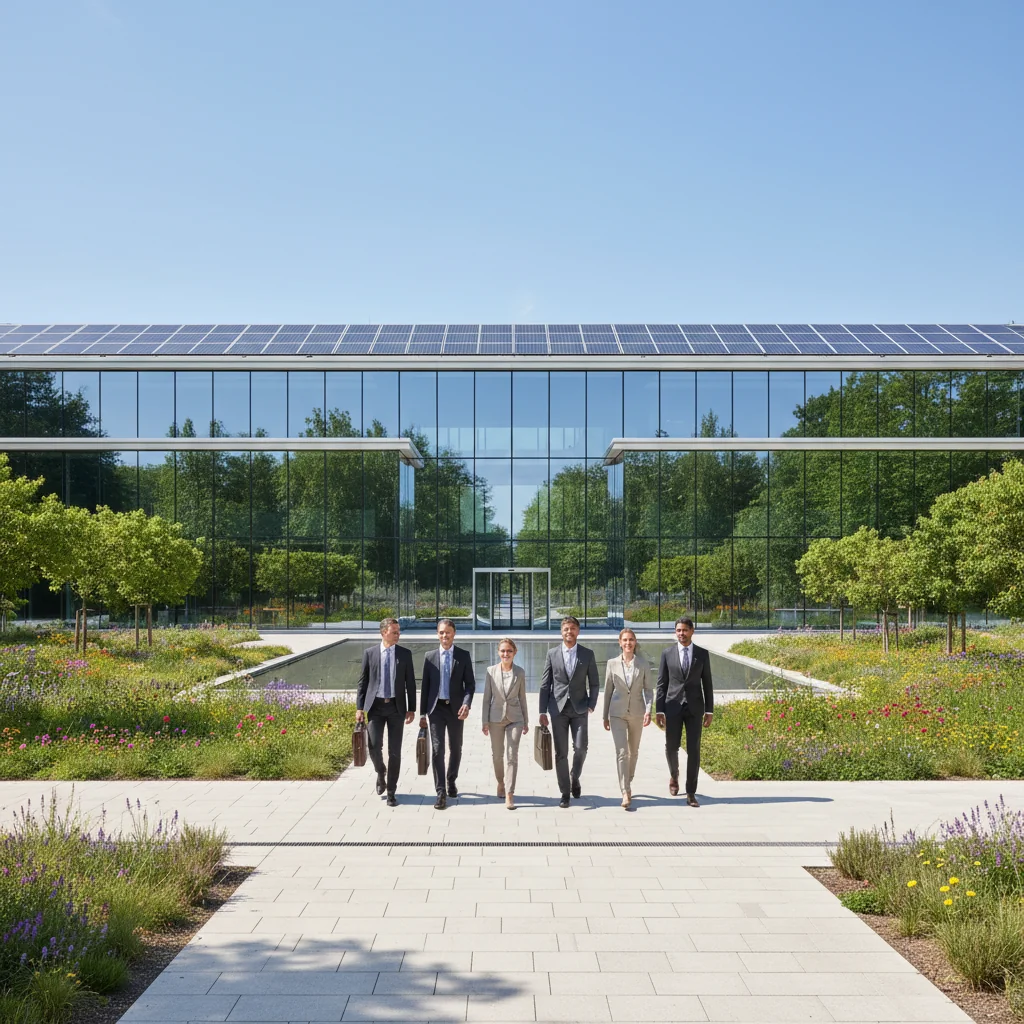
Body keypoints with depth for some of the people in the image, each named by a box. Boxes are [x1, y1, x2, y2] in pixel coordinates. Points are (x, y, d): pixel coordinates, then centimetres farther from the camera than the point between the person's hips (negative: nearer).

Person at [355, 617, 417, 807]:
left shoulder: (405, 654, 4)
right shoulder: (369, 653, 3)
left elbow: (410, 683, 5)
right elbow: (362, 682, 5)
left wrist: (411, 709, 1)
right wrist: (359, 708, -1)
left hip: (396, 707, 1)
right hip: (375, 706, 0)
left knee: (394, 751, 1)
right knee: (374, 745, -11)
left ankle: (391, 792, 12)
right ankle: (380, 774, 21)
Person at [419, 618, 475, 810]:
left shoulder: (463, 655, 1)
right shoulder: (430, 656, 4)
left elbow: (470, 683, -1)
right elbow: (425, 686, 6)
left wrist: (466, 704, -18)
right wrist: (422, 713, 5)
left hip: (455, 708, 0)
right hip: (436, 708, 0)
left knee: (455, 749, 13)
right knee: (437, 750, -7)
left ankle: (451, 781, 36)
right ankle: (441, 793, -4)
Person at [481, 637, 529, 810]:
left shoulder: (519, 673, 0)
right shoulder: (491, 671, -1)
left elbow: (522, 697, 6)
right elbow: (487, 698, 2)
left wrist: (526, 721, 9)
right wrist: (485, 721, 0)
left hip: (514, 718, -1)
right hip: (496, 717, 1)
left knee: (511, 755, -9)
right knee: (497, 755, 13)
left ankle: (509, 794, -9)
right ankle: (501, 782, 39)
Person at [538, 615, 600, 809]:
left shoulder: (588, 654, 4)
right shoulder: (552, 654, 4)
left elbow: (594, 683, 9)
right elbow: (545, 684, 5)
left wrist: (591, 704, -4)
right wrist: (542, 711, 0)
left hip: (579, 708, 0)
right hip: (558, 709, 0)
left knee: (580, 748, -11)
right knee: (560, 753, 0)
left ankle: (575, 777, 19)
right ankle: (565, 793, 11)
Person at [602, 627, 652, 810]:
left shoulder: (643, 664, 0)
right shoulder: (612, 663, 0)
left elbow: (648, 689, 2)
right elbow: (608, 690, 6)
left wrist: (648, 710, -13)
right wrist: (605, 716, 8)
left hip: (637, 712, 1)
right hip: (617, 713, -1)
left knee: (633, 751, 14)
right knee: (621, 751, -12)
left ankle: (627, 784, 35)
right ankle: (626, 792, -14)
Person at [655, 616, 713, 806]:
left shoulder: (702, 654, 4)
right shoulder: (667, 653, 3)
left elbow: (707, 684, 6)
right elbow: (662, 684, 3)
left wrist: (709, 711, 2)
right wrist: (660, 710, -1)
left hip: (694, 707, 0)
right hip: (673, 707, 0)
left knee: (693, 750, -2)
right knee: (671, 747, 3)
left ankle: (691, 793, 3)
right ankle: (674, 776, 35)